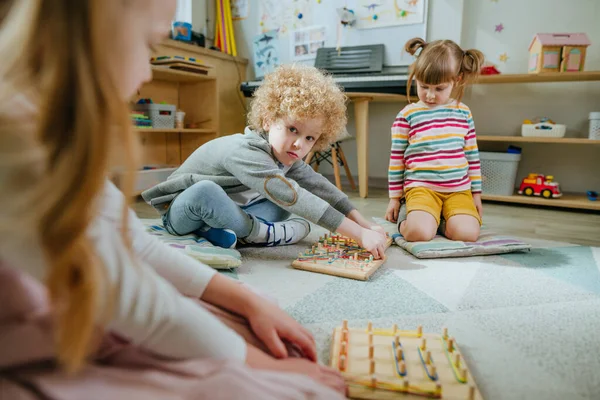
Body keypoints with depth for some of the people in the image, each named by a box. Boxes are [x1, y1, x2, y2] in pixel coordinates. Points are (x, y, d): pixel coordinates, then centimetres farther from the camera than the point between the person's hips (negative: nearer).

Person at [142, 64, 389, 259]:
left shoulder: (285, 155, -7)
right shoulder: (246, 152, -33)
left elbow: (320, 187, -10)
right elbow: (293, 197, -42)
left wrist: (365, 225, -20)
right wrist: (359, 235, -43)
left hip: (228, 206, 8)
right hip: (181, 210, -7)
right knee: (205, 191, -40)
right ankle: (259, 232, -19)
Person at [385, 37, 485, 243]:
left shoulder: (464, 113, 11)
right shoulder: (407, 115, 0)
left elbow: (472, 155, 16)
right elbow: (396, 158, 4)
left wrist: (476, 193, 16)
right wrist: (394, 197, 5)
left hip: (459, 190, 4)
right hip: (421, 187, -3)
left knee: (467, 233, -20)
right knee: (420, 232, -28)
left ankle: (440, 218, 12)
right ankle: (406, 217, 7)